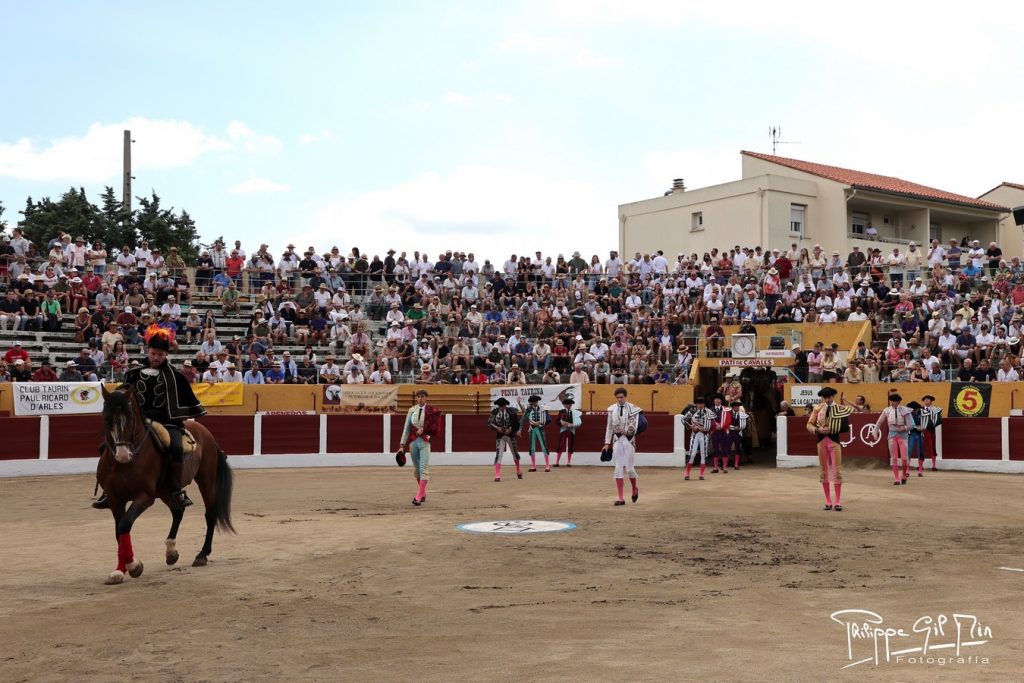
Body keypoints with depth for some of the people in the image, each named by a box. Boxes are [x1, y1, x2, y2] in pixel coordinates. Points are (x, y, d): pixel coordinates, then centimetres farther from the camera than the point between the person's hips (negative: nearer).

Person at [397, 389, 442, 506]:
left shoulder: (431, 411, -4)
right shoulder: (412, 410, 5)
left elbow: (435, 427, -2)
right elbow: (406, 428, 5)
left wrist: (423, 429, -16)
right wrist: (402, 445, 1)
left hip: (425, 442, -4)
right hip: (413, 442, 4)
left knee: (424, 470, -12)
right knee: (416, 470, 14)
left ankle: (418, 497, -14)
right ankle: (423, 494, 31)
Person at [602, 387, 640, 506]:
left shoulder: (632, 409, -7)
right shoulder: (612, 409, 3)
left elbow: (633, 428, -8)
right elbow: (609, 427, 10)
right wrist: (607, 443, 8)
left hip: (629, 440, -3)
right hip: (617, 440, 3)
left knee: (629, 468, 2)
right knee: (618, 469, 0)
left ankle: (635, 489, 32)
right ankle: (620, 498, 3)